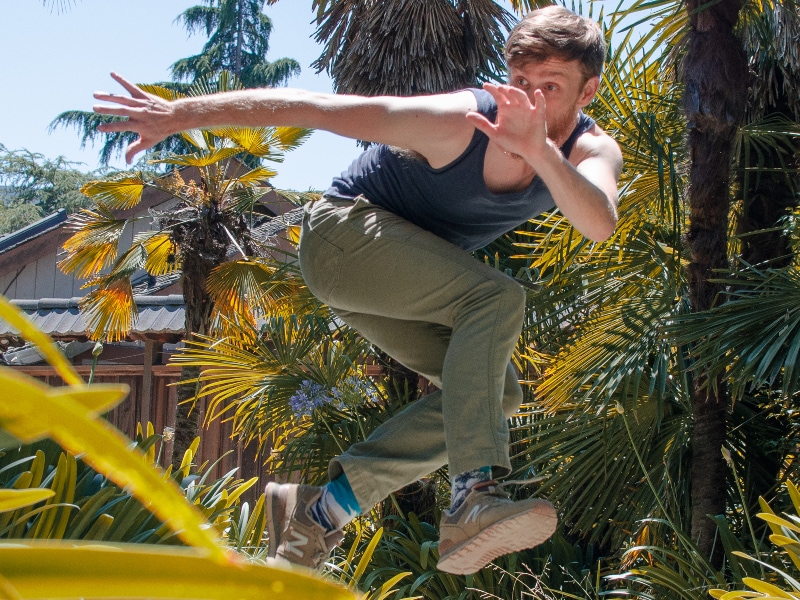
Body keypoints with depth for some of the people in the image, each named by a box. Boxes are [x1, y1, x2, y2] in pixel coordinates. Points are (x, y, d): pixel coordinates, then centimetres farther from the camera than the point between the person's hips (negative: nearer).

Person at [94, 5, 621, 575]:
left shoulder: (593, 150, -14)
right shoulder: (457, 122, -28)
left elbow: (600, 225, -38)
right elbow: (305, 106, -25)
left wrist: (538, 148, -55)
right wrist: (179, 113, -25)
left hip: (407, 281, 7)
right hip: (346, 231, -7)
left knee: (492, 392, -2)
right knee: (497, 298, -28)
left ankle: (321, 511, -4)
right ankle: (474, 498, -38)